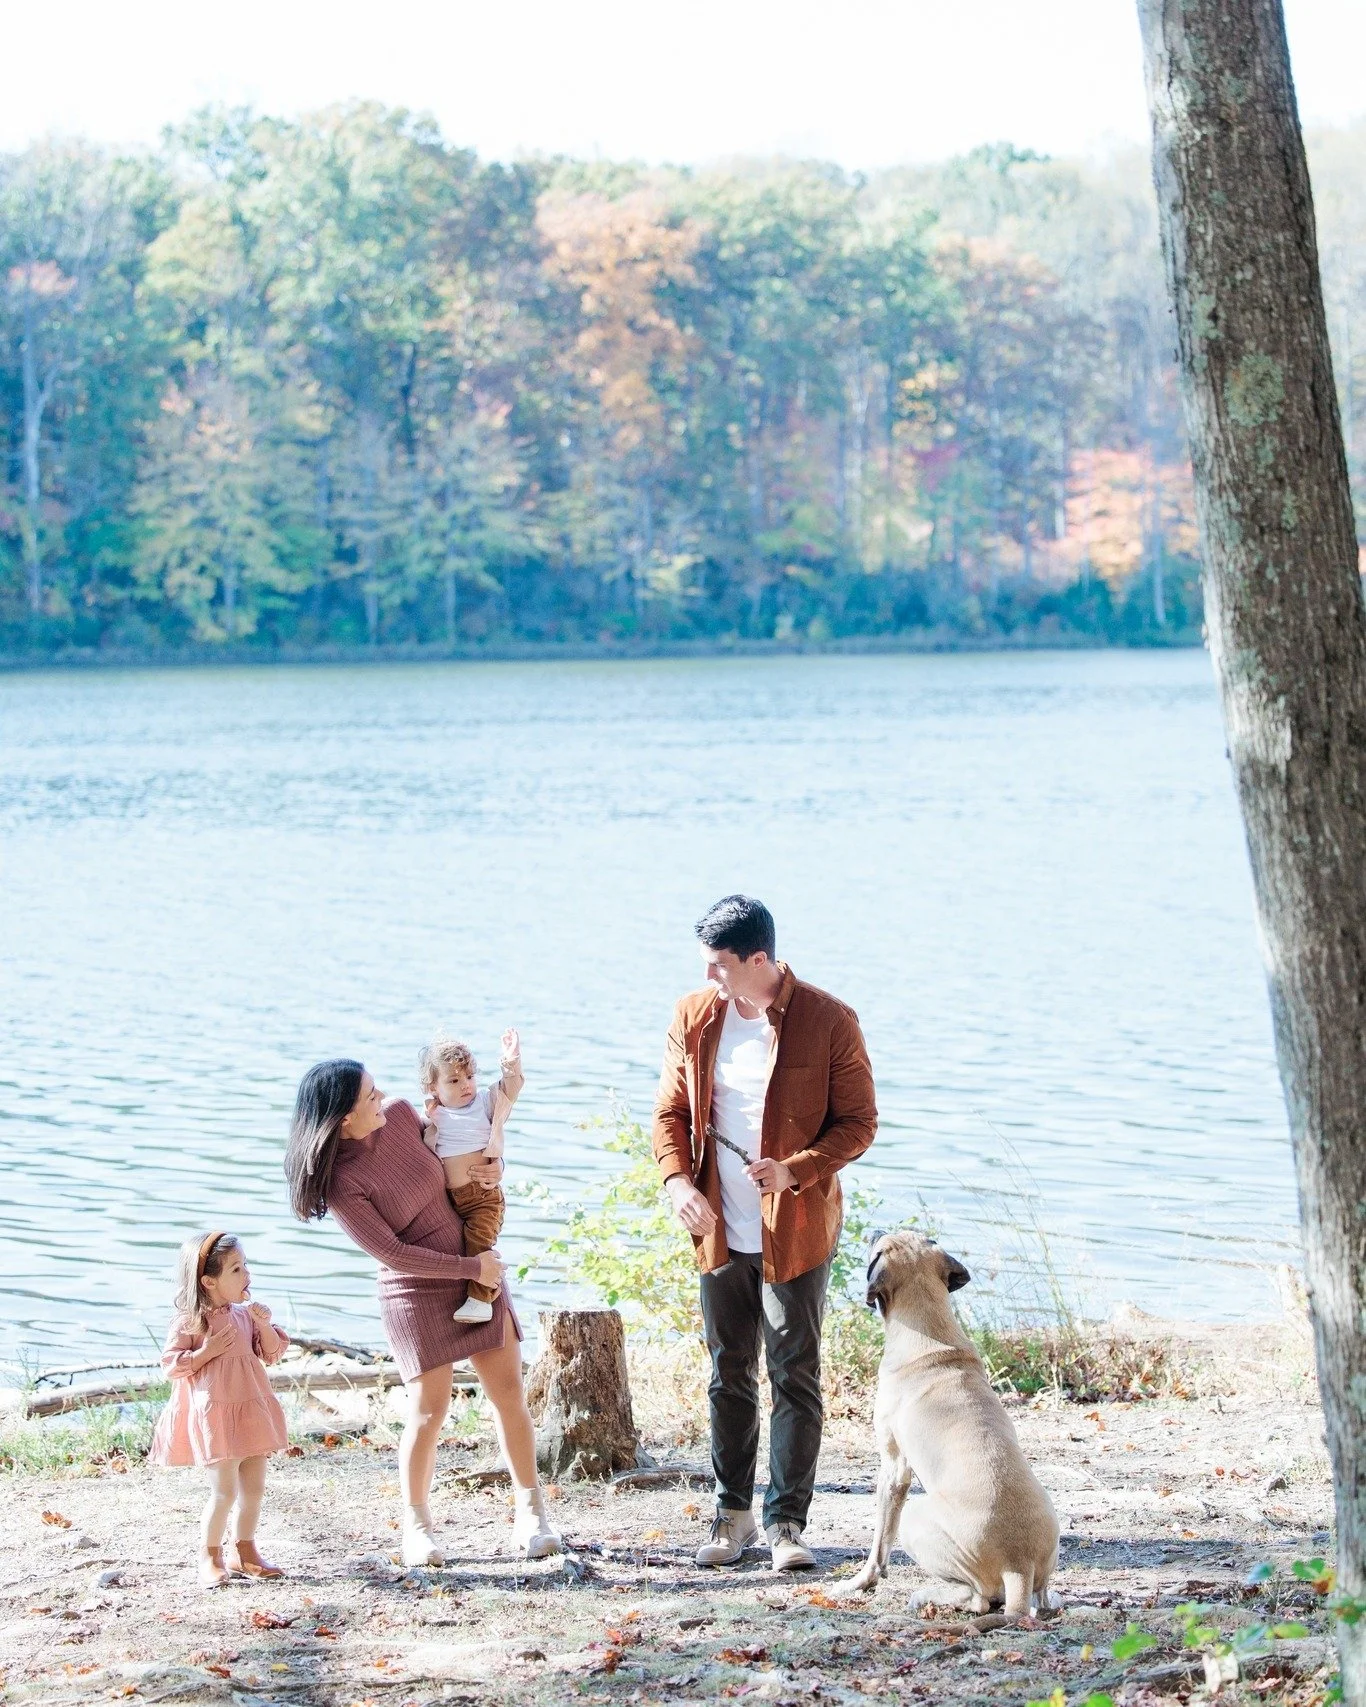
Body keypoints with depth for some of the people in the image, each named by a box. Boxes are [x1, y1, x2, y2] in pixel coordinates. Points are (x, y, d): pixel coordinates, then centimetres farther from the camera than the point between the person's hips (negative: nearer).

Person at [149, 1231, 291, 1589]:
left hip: (250, 1411, 7)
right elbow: (171, 1365, -9)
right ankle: (209, 1557, 4)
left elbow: (272, 1354, 11)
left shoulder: (244, 1315, 9)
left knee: (254, 1487, 10)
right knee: (224, 1490, -9)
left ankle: (244, 1552, 23)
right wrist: (207, 1351, -19)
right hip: (214, 1413, -7)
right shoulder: (191, 1322, -9)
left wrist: (264, 1325, -6)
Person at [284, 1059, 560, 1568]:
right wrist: (473, 1268, -17)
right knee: (430, 1410, -7)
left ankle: (530, 1513, 15)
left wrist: (491, 1168, -4)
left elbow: (446, 1158, 16)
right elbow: (394, 1254, -19)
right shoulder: (342, 1181, -21)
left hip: (479, 1268, 5)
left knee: (509, 1392, 4)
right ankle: (417, 1526, 11)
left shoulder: (400, 1114, -5)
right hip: (416, 1292, -5)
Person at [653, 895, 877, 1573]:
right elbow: (670, 1110, 9)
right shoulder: (693, 1018, 1)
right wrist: (677, 1180, -10)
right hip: (720, 1230, 4)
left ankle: (787, 1522, 7)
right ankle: (733, 1515, 21)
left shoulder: (829, 1022, -11)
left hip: (795, 1230, -4)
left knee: (795, 1377, 0)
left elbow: (858, 1123, -7)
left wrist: (795, 1170, -22)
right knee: (729, 1376, 11)